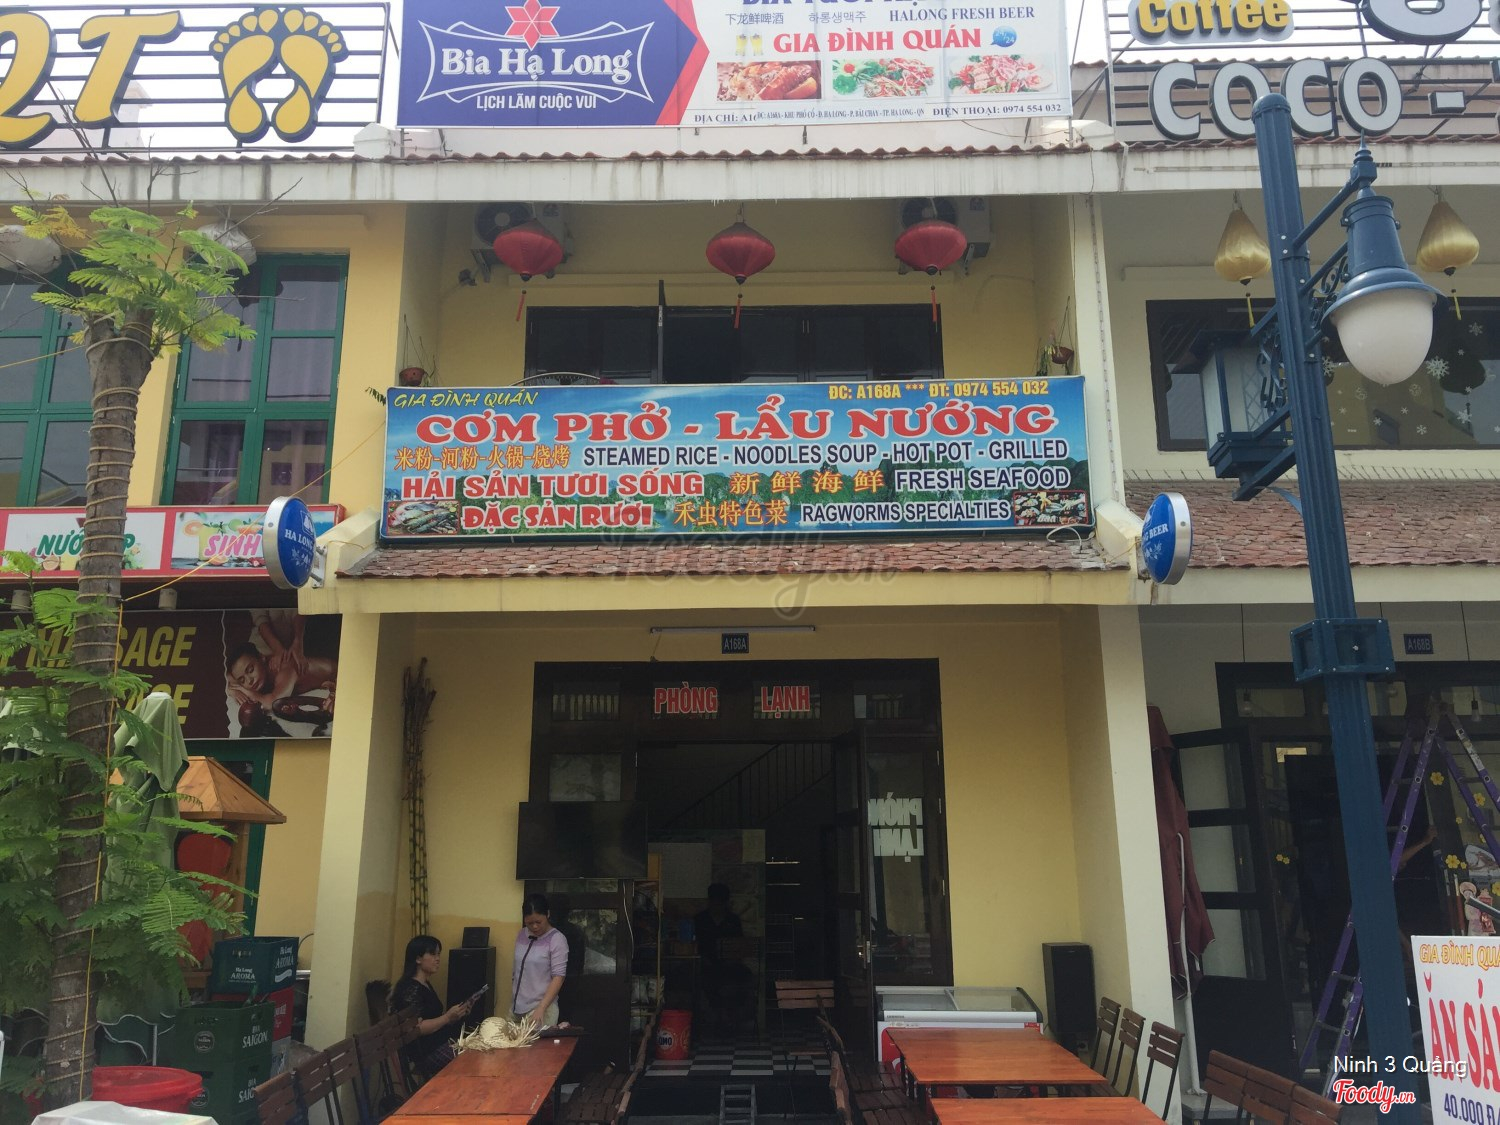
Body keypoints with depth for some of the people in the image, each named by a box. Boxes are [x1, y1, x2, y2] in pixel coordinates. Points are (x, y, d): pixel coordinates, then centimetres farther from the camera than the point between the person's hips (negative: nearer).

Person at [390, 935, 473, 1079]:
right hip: (427, 1052, -9)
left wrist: (455, 1014, 6)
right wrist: (448, 1018, -23)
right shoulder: (410, 989, -14)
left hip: (441, 1043, 9)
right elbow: (416, 1028, -21)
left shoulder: (426, 985, 15)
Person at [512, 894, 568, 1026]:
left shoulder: (557, 939, -9)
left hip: (541, 1007, -5)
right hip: (516, 1007, 5)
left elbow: (558, 977, -13)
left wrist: (541, 1008, -21)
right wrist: (512, 1001, 14)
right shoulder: (521, 935, 8)